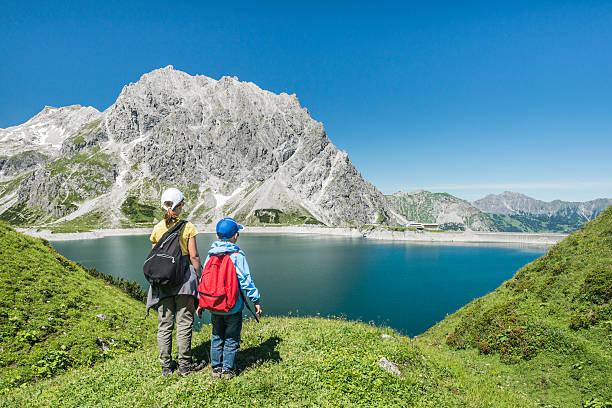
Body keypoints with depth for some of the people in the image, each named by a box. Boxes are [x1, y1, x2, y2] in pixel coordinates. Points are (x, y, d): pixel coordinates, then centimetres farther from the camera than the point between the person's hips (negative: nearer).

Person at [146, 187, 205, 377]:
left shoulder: (157, 228, 3)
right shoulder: (187, 227, -7)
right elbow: (194, 256, -8)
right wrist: (200, 276, 1)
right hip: (184, 276, -3)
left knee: (164, 323, 11)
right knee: (184, 322, 5)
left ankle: (166, 365, 20)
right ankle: (185, 365, 12)